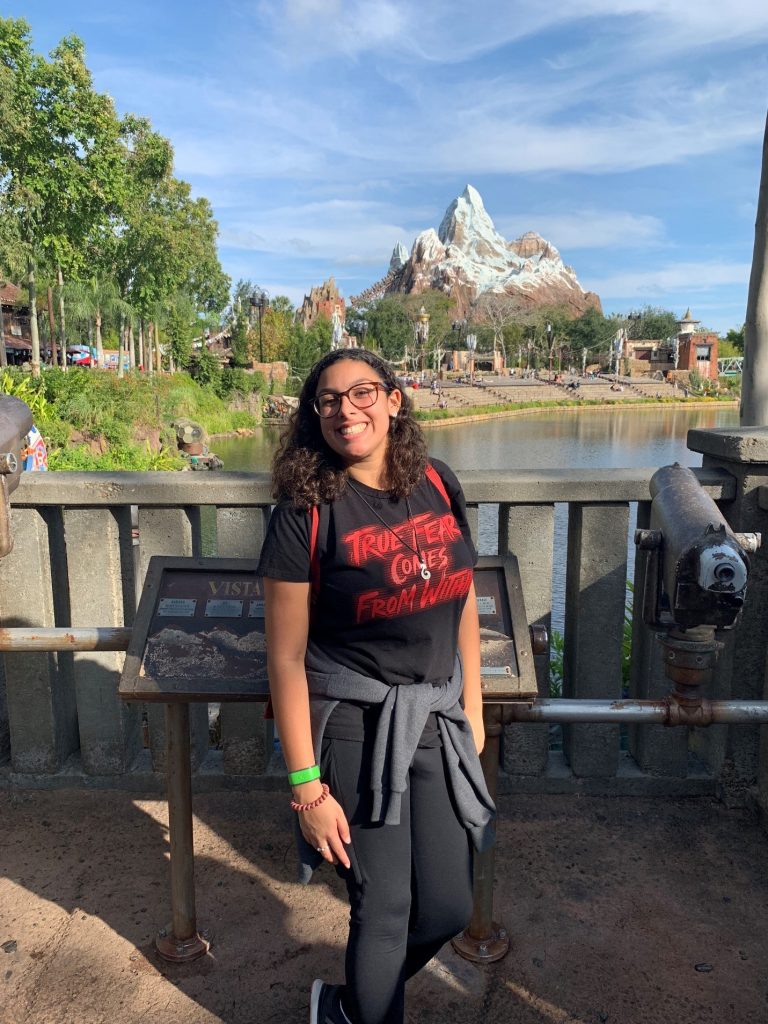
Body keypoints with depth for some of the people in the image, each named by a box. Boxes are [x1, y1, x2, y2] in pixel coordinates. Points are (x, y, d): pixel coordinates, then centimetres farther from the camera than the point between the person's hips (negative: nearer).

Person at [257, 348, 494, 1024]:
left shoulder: (437, 485, 1)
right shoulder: (305, 511, -13)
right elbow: (286, 658, -12)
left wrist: (473, 710, 12)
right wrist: (306, 786, -11)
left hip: (438, 720, 5)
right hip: (355, 727, -5)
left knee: (449, 909, 12)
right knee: (385, 908, 5)